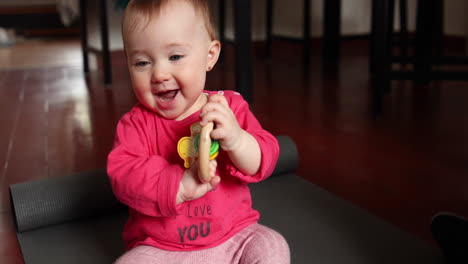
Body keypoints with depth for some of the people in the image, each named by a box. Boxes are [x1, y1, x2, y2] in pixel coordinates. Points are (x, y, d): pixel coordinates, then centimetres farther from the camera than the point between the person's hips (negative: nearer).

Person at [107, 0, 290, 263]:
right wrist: (180, 185, -37)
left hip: (234, 237, 1)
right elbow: (122, 174, -21)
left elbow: (263, 163, -12)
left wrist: (236, 140, -35)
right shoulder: (136, 123, -6)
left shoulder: (229, 106, -5)